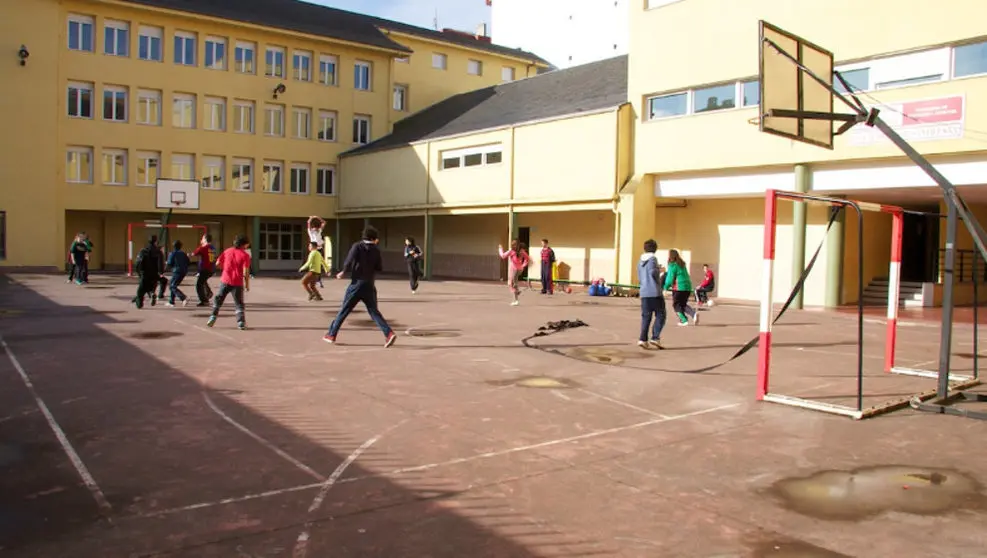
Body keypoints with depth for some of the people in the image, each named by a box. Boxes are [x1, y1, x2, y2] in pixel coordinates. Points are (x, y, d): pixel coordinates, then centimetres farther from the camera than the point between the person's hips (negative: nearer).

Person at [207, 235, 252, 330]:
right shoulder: (245, 255, -8)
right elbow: (246, 272, -13)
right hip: (238, 283, -3)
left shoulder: (227, 251, 5)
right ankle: (241, 322, 0)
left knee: (218, 299, 20)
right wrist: (247, 284, -4)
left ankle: (213, 317, 16)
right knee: (239, 303, 7)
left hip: (225, 280, 3)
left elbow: (217, 263, 6)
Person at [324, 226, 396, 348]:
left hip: (356, 284, -2)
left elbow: (349, 261, -16)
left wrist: (343, 272, -1)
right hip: (370, 286, 2)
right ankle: (389, 333, -10)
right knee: (374, 311, 5)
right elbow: (380, 268, 7)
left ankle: (331, 334, 14)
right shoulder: (376, 251, 5)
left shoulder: (357, 246, -3)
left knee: (344, 310, 8)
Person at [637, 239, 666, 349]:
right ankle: (655, 338, -7)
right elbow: (652, 272, -21)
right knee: (660, 315, 3)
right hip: (655, 292, -6)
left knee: (646, 317, 7)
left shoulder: (640, 262, 15)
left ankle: (643, 339, -2)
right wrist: (659, 270, -3)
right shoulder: (653, 259, -6)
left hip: (644, 293, 6)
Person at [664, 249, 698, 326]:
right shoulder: (682, 264, 15)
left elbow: (670, 278, -11)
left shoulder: (672, 265, -10)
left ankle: (684, 320, 1)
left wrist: (666, 287, 3)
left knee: (676, 305, 7)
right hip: (688, 287, 7)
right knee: (683, 304, 18)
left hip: (679, 288, -7)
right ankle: (694, 314, -3)